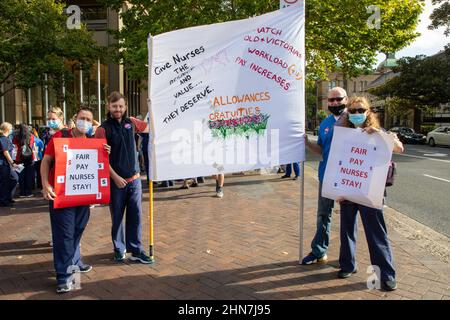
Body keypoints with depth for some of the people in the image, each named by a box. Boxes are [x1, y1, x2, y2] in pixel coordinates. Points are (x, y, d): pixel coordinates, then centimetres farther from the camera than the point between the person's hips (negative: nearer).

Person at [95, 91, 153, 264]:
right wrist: (115, 177, -14)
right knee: (117, 217, 9)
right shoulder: (103, 128, -8)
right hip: (116, 180, -3)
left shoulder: (131, 122, 4)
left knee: (136, 215, 6)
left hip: (134, 178, 3)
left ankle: (136, 250, 15)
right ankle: (119, 249, 26)